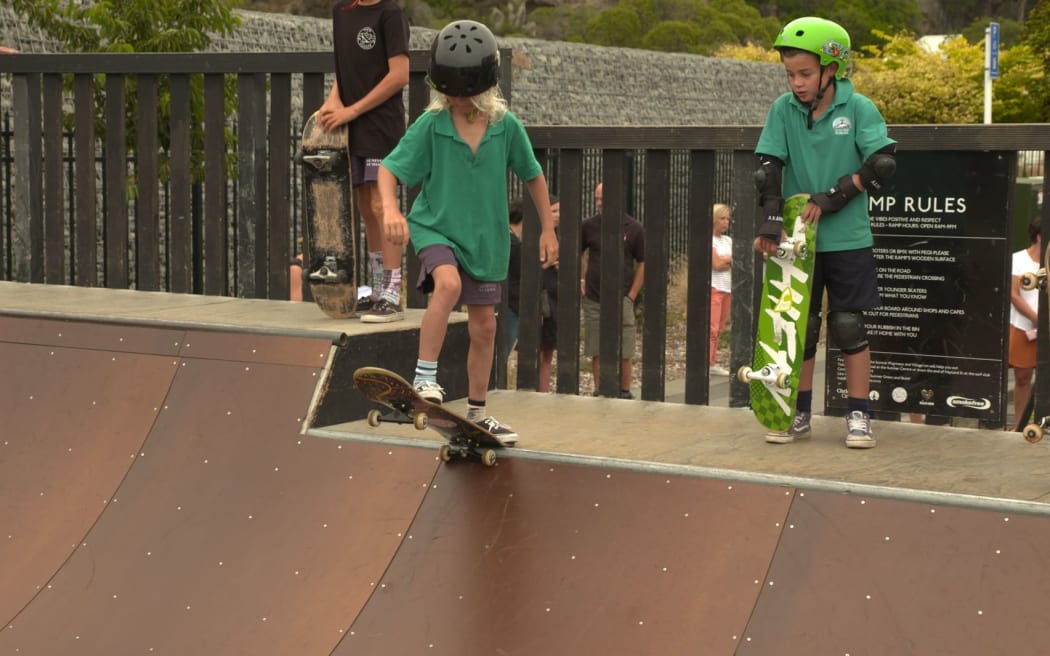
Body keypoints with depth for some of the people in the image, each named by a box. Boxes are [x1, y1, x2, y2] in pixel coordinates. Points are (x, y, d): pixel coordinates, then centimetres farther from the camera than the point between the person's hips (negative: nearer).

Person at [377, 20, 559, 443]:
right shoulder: (430, 126, -13)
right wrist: (390, 208, -31)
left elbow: (532, 174, 7)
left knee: (484, 326, 10)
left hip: (486, 237, 3)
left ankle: (477, 413, 27)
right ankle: (425, 377, -27)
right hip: (435, 227, -3)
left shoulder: (505, 126, -7)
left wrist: (547, 229, 9)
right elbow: (389, 168, -11)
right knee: (449, 283, -35)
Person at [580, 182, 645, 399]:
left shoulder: (633, 228, -3)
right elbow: (579, 253, 18)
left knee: (623, 353, 0)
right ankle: (598, 392, 13)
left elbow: (642, 263, 1)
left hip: (621, 299, -2)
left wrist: (632, 295, -4)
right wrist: (581, 280, 7)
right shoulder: (589, 226, 3)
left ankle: (625, 393, 11)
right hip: (593, 299, 2)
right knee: (596, 352, 5)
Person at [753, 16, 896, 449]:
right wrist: (770, 218, -17)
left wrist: (832, 197, -18)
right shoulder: (783, 110, -1)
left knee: (848, 327, 2)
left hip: (847, 239, -2)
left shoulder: (858, 108, -7)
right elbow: (768, 168, -5)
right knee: (799, 328, 8)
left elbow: (883, 164, -13)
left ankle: (858, 416, 11)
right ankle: (799, 415, 19)